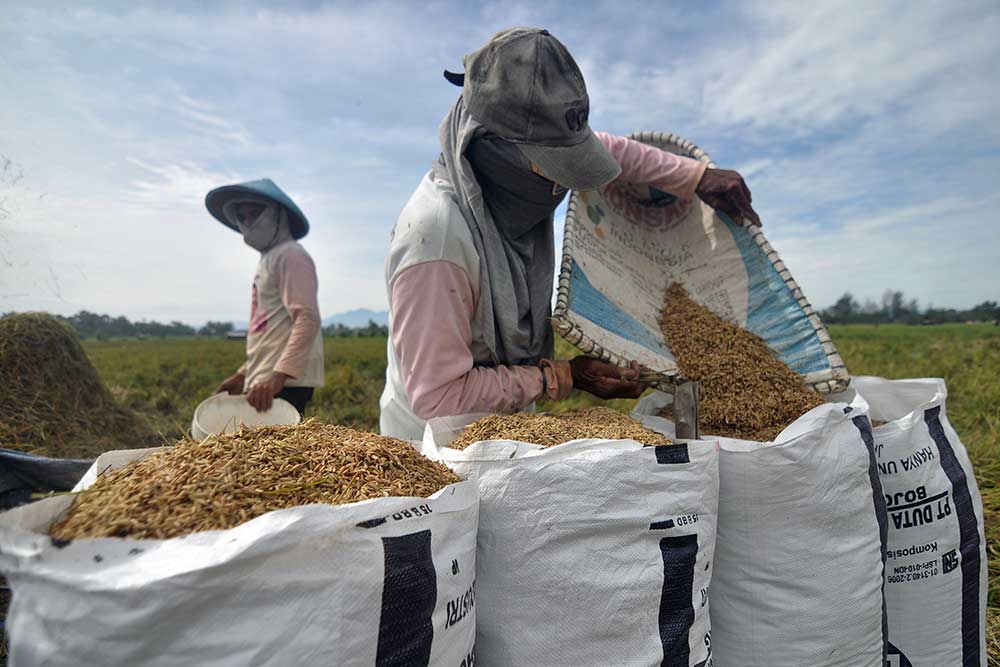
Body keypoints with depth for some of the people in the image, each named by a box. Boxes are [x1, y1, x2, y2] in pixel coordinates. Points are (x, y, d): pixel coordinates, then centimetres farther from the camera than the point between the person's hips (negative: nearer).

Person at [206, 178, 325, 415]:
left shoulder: (290, 255, -6)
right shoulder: (268, 258, 24)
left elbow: (307, 319, -20)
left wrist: (278, 376, -28)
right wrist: (243, 374, 22)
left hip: (285, 382, -9)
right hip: (265, 379, 9)